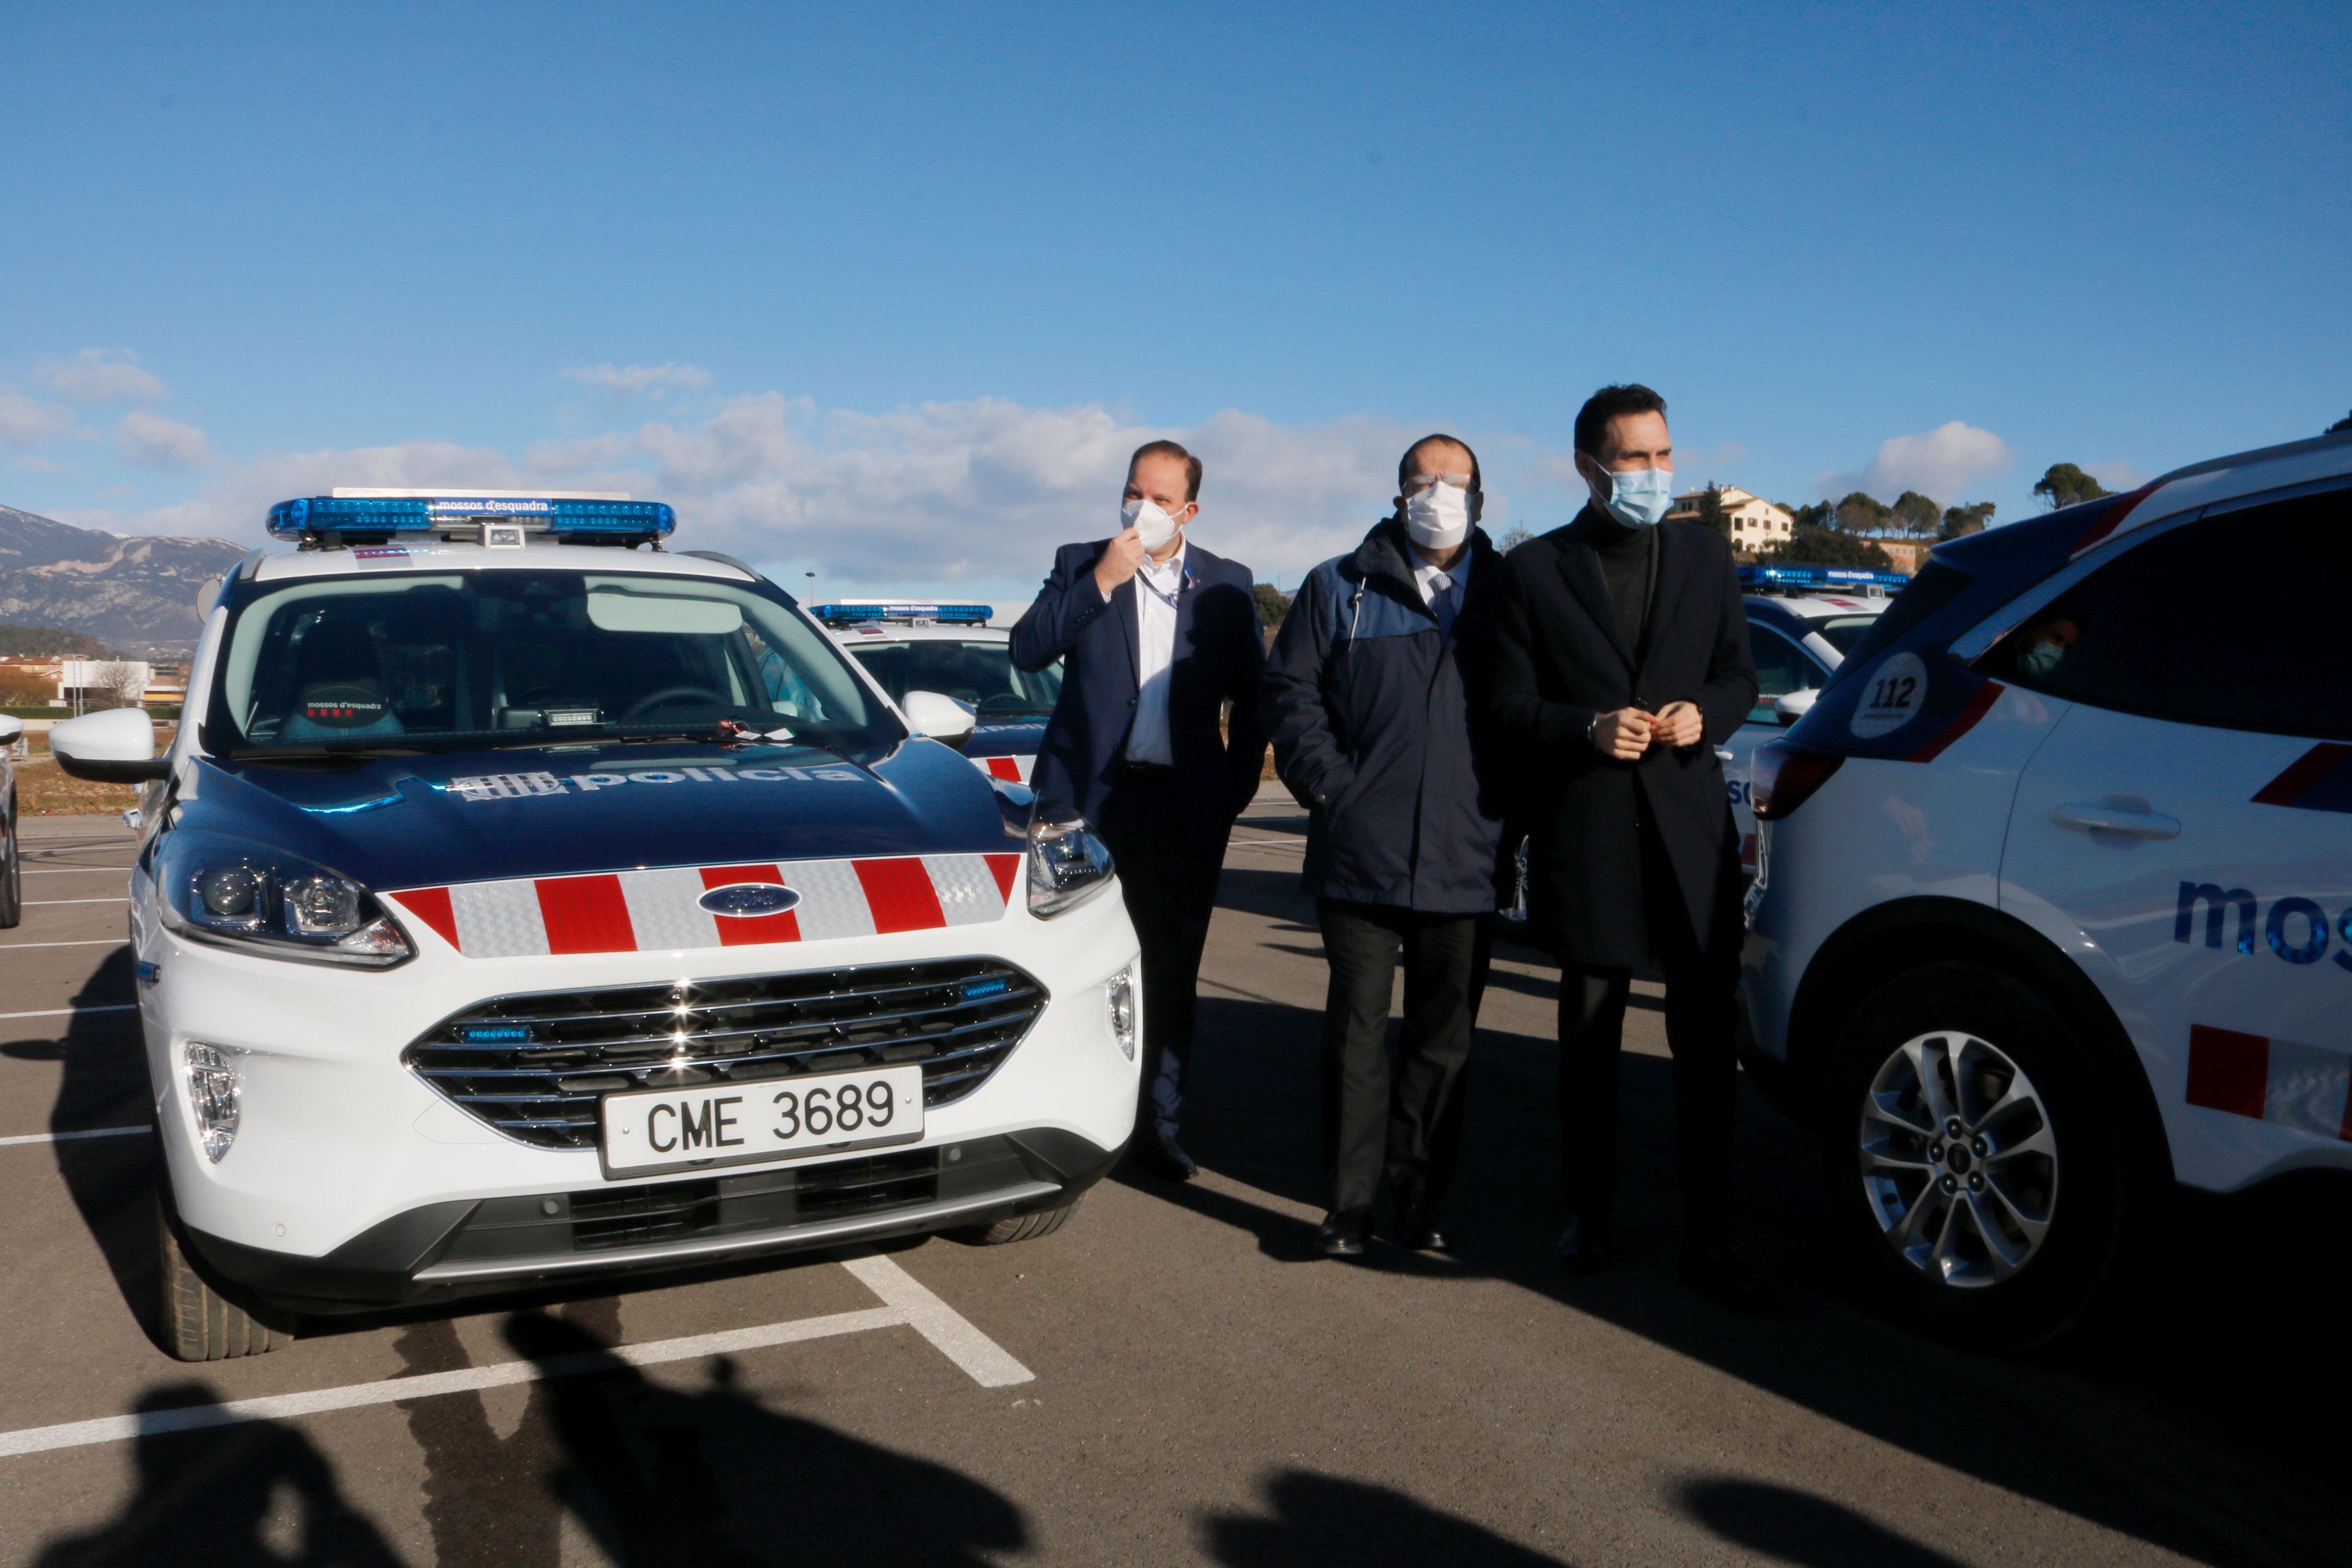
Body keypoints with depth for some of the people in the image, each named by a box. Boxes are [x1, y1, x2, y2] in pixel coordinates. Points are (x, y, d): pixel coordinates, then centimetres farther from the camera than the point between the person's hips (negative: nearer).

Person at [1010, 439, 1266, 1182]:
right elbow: (1027, 650, -8)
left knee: (1172, 970, 6)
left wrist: (1236, 787, 3)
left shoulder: (1226, 585, 7)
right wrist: (1099, 583, -15)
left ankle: (1157, 1124, 16)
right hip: (1093, 794, -1)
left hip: (1186, 805, 1)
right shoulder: (1080, 564, 5)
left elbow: (1253, 697, 11)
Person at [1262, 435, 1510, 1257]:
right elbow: (1289, 690, 5)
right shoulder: (1339, 588, 8)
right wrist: (1332, 787, -6)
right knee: (1358, 1031, 4)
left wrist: (1511, 807, 1)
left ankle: (1421, 1201, 20)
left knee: (1443, 1039, 8)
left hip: (1465, 862, 1)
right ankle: (1350, 1203, 13)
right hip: (1361, 857, -1)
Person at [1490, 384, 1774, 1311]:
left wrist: (1704, 714, -8)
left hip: (1690, 825, 2)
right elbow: (1510, 702, 0)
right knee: (1589, 1035, 11)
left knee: (1706, 1038, 0)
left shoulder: (1705, 554, 11)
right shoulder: (1535, 569, 3)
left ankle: (1707, 1242, 8)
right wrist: (1589, 728, -16)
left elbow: (1739, 675, 13)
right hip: (1585, 833, -1)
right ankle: (1588, 1216, 25)